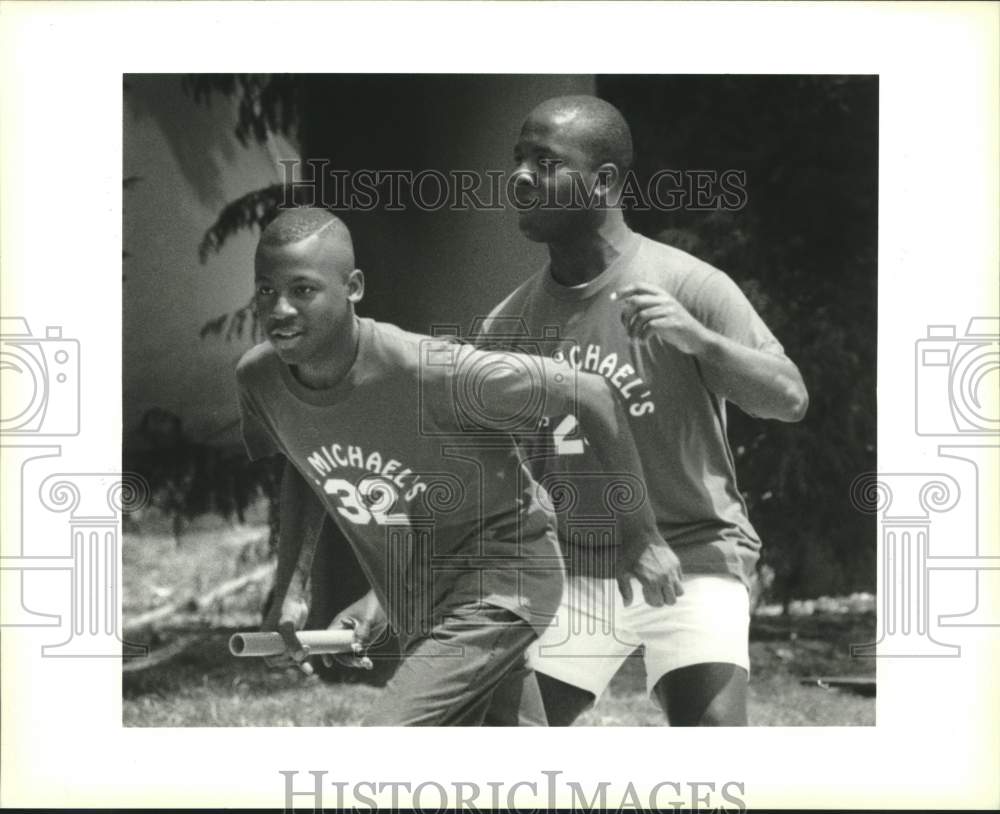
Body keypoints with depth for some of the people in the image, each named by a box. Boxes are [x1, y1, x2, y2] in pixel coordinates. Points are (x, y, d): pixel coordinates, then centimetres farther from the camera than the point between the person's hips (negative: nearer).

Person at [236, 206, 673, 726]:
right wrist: (292, 587, -1)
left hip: (500, 582, -7)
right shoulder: (258, 379, -12)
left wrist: (642, 539, -13)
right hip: (417, 613, 7)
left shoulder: (433, 372, -31)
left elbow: (590, 396, -21)